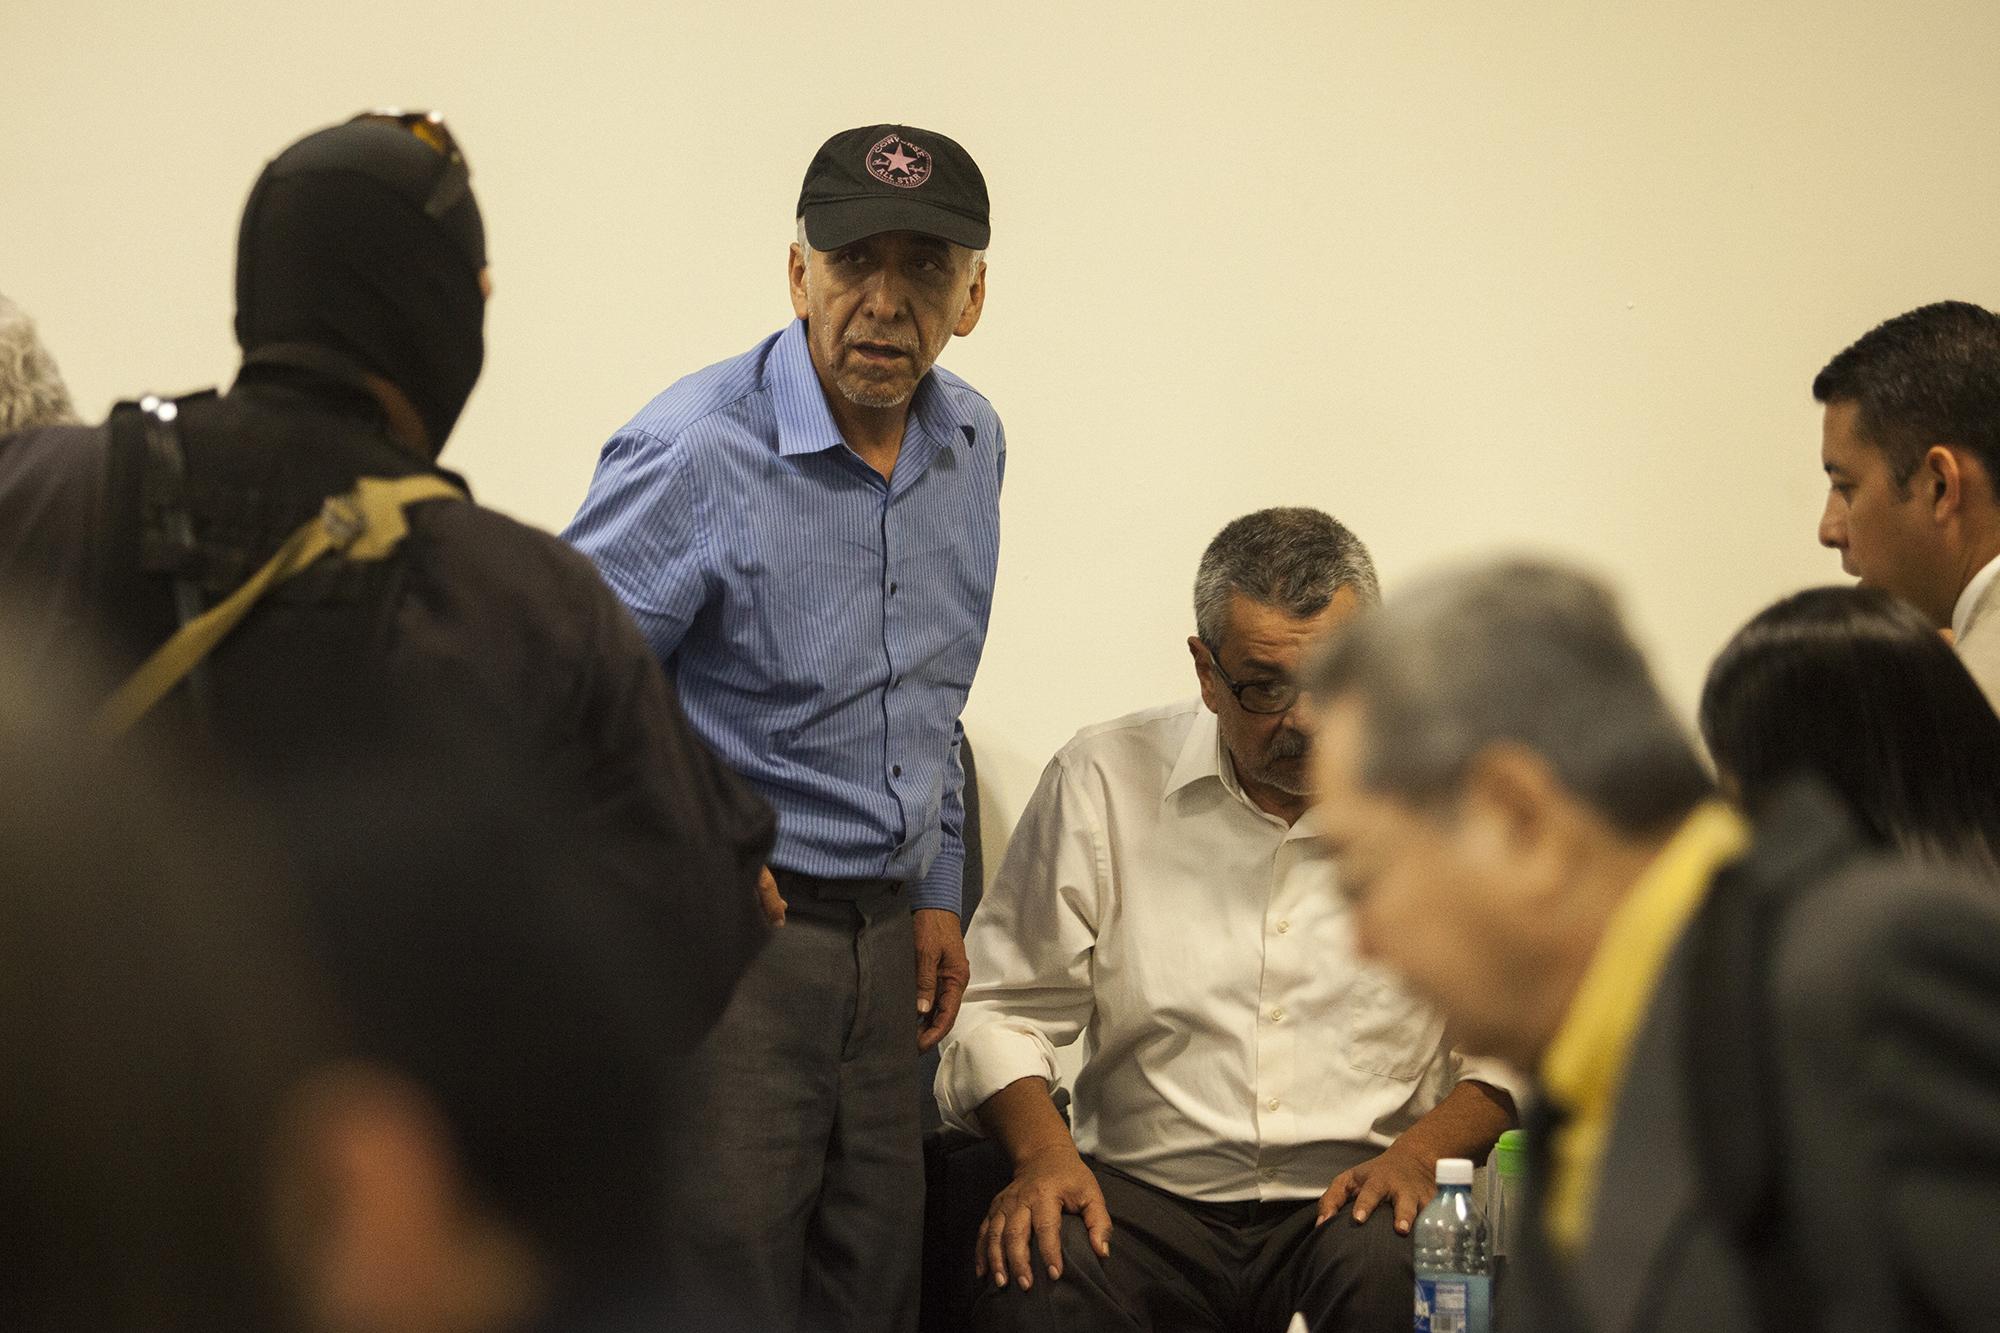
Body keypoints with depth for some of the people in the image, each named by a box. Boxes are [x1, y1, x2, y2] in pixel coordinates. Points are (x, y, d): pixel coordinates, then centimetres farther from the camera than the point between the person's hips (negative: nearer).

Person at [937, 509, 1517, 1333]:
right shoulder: (1102, 780, 4)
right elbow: (1002, 1009, 9)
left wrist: (1422, 1152, -11)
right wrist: (1044, 1151, -10)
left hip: (1348, 1198, 0)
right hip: (1142, 1194, 0)